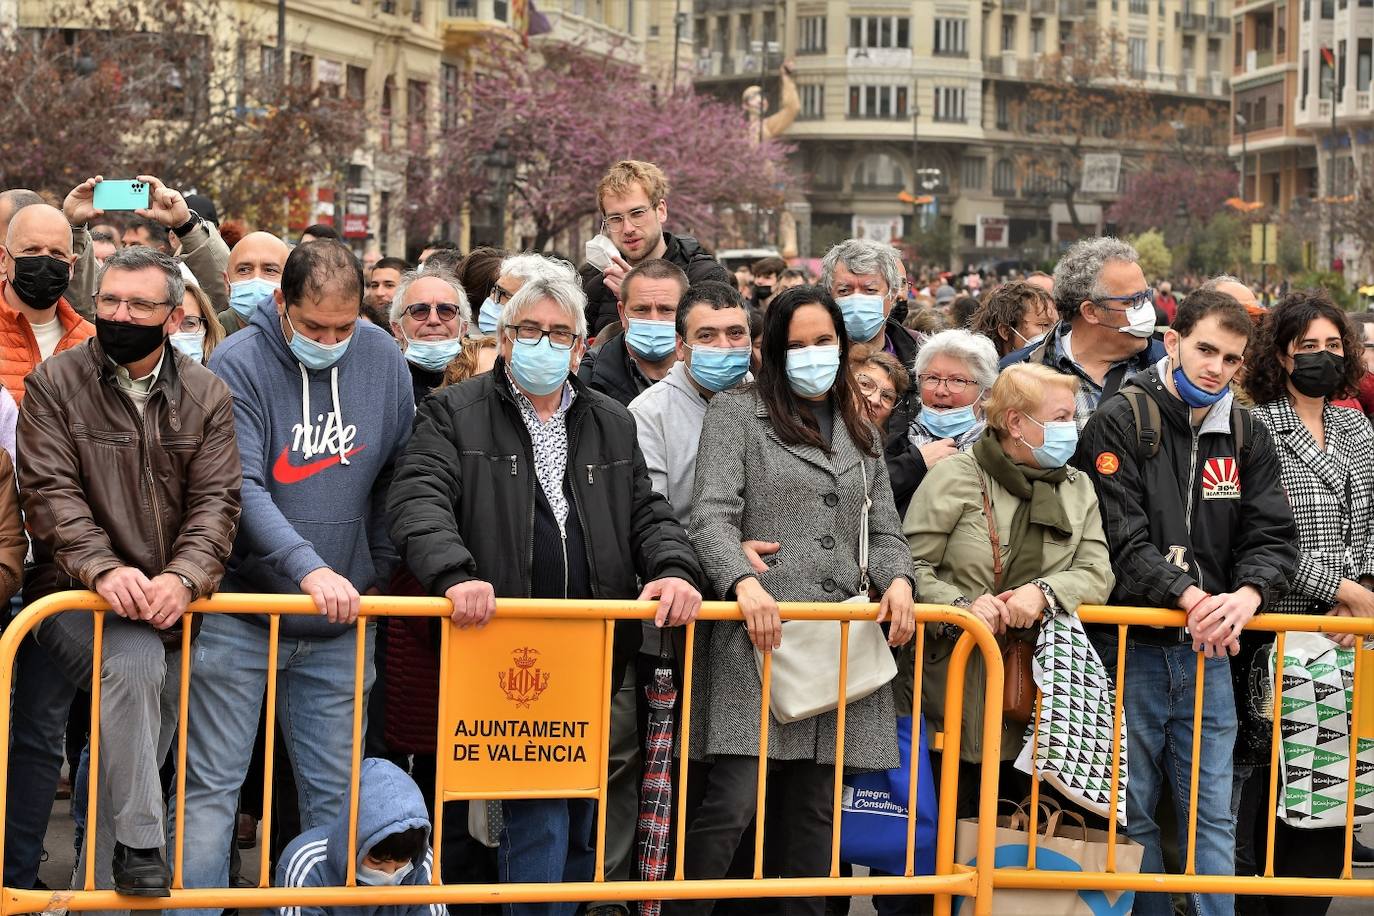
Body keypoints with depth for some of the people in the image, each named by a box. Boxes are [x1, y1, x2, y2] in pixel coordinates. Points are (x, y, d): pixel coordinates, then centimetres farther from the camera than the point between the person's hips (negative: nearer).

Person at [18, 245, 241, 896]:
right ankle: (139, 850, -29)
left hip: (171, 605, 3)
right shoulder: (54, 384, 0)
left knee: (133, 767, 4)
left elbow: (217, 500, -2)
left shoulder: (207, 396, 6)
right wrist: (103, 568, -26)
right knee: (133, 660, -33)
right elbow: (51, 491, -9)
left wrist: (183, 578, -21)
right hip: (77, 596, -3)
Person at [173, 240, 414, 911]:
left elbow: (396, 474, 14)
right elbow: (240, 488, -19)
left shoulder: (382, 358, 3)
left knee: (334, 792, 8)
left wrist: (376, 570, 11)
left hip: (340, 627, 4)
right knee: (212, 784, 0)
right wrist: (308, 567, -30)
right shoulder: (238, 365, -11)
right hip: (240, 613, -3)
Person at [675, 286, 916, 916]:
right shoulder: (736, 413, 5)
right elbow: (712, 515, -6)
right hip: (757, 639, -5)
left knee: (814, 809, 6)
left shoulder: (862, 434, 21)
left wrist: (897, 580, -4)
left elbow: (883, 532, 19)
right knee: (731, 804, -13)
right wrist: (744, 581, -24)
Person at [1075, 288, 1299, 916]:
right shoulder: (1120, 422, -5)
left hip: (1208, 651, 4)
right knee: (1132, 809, 5)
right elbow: (1120, 539, -13)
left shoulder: (1247, 437, 9)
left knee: (1213, 815, 6)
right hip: (1129, 648, -3)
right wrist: (1190, 596, -23)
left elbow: (1273, 537, 2)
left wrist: (1246, 596, -18)